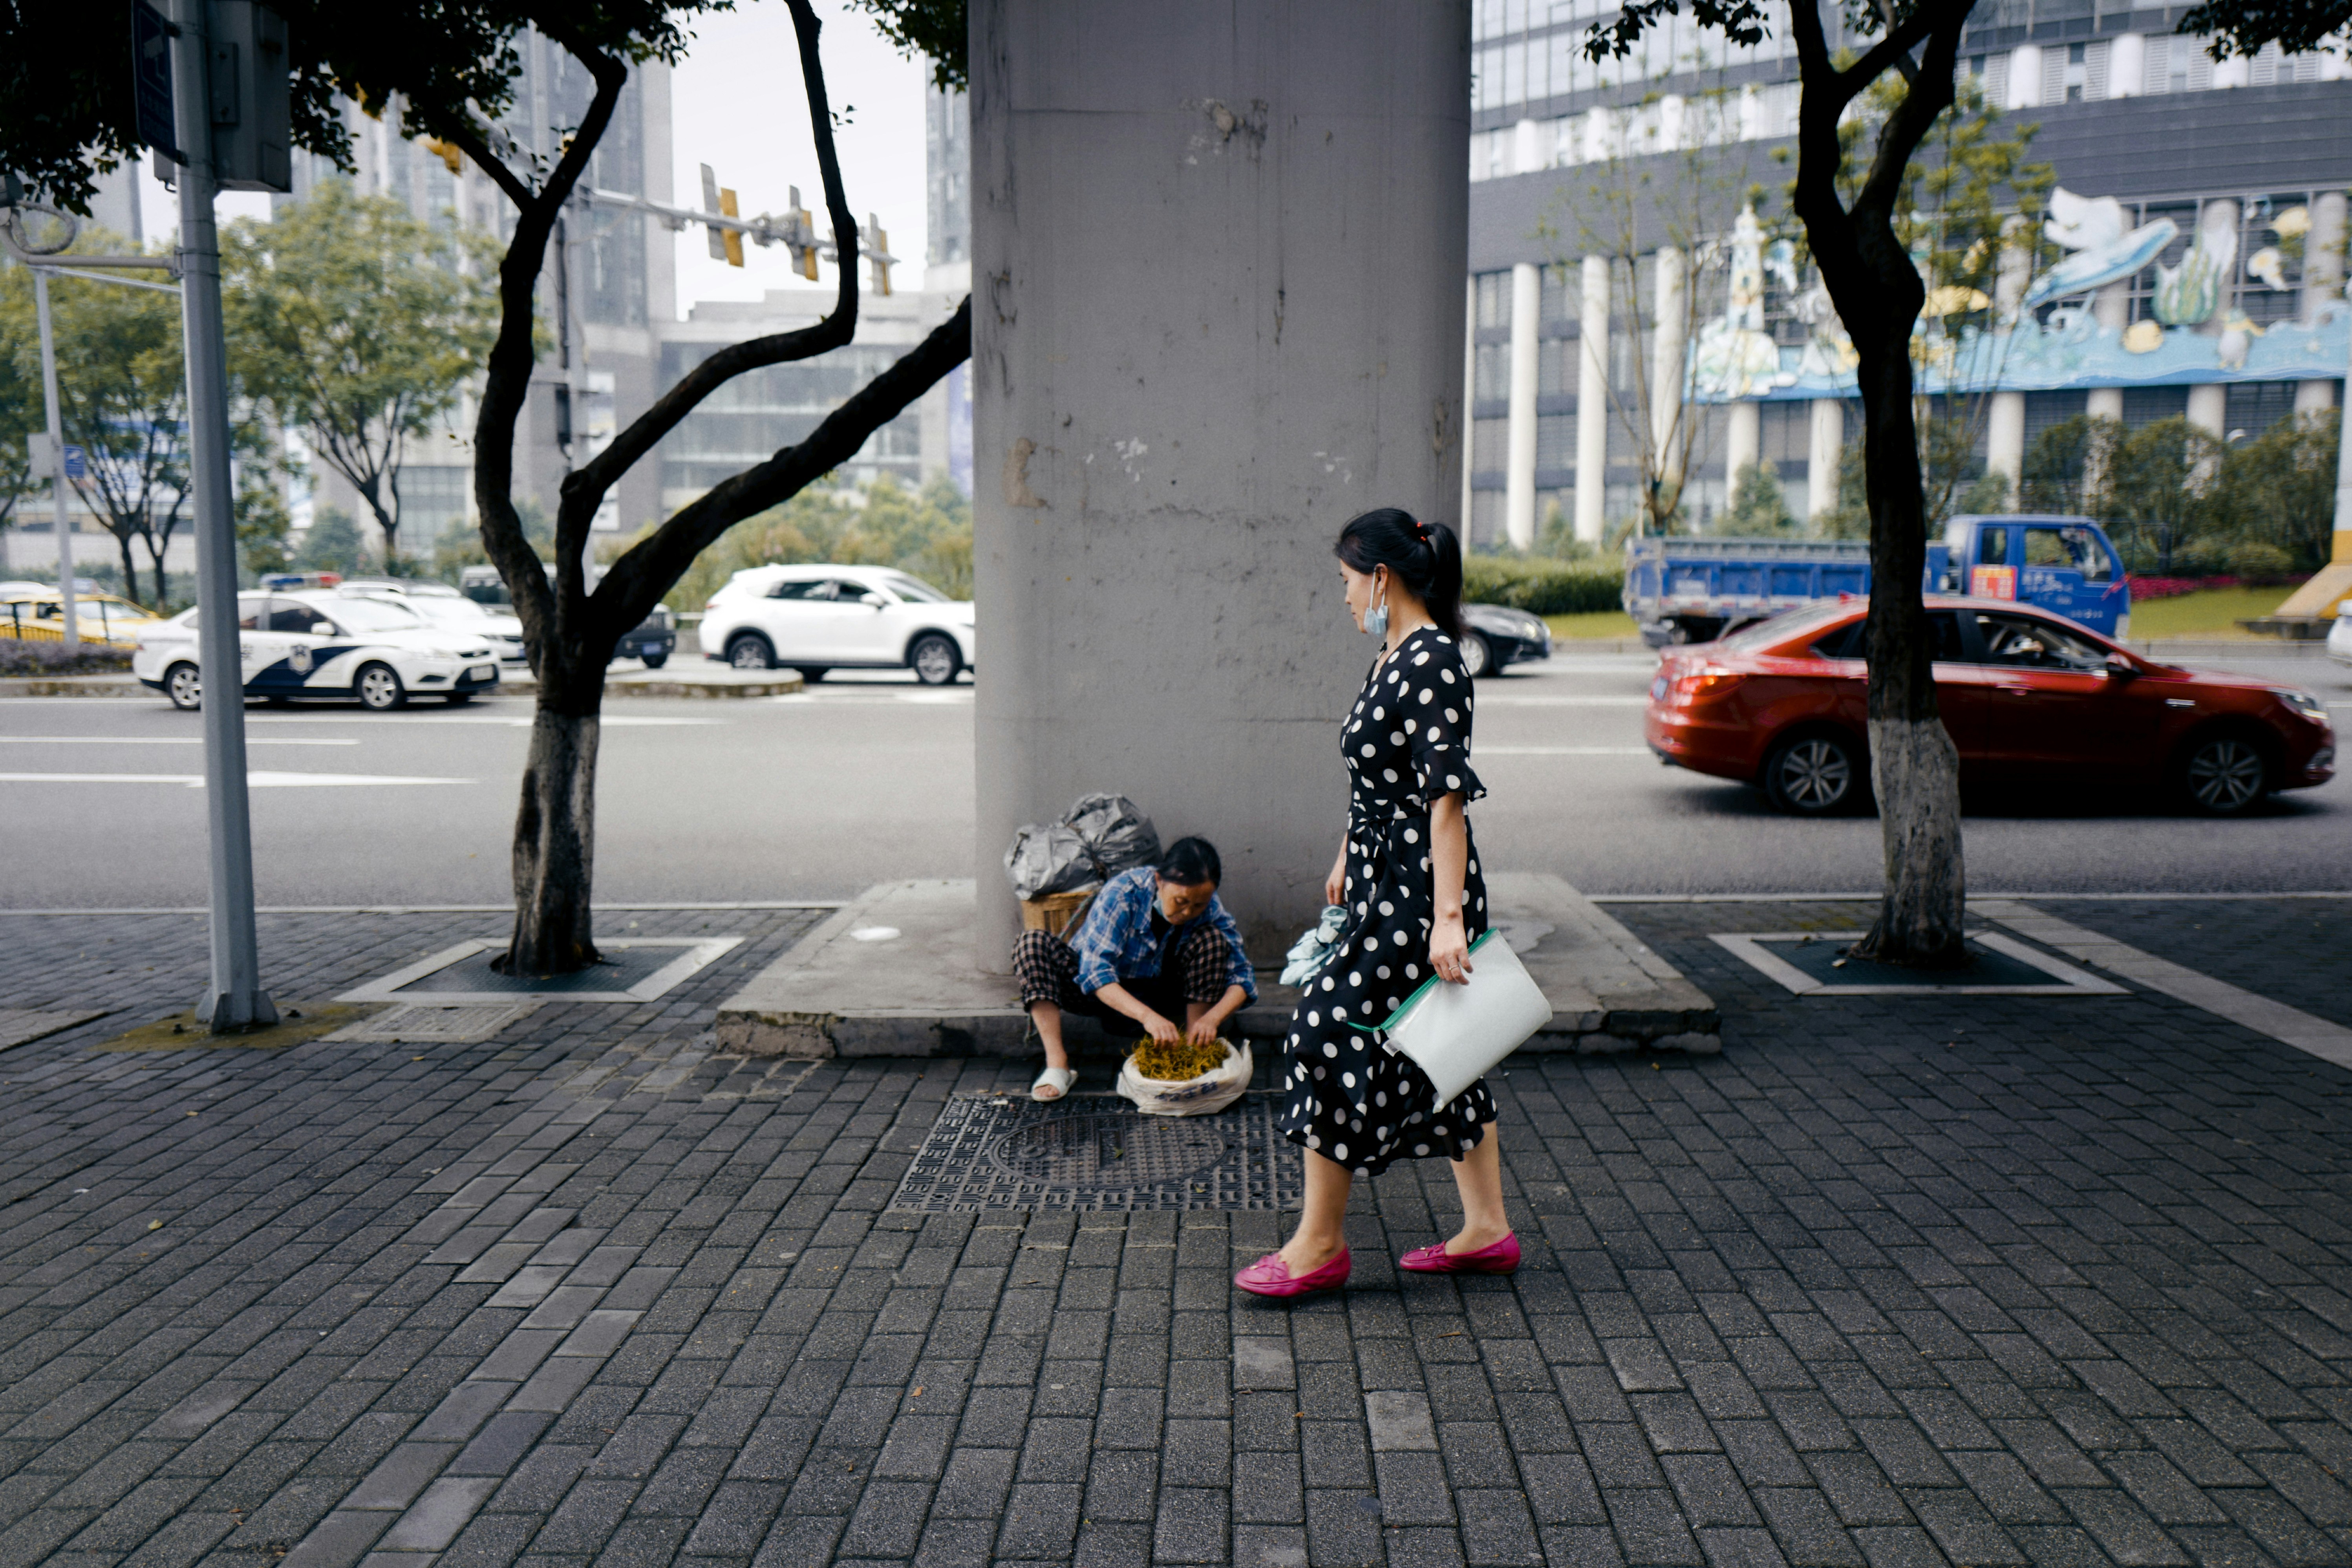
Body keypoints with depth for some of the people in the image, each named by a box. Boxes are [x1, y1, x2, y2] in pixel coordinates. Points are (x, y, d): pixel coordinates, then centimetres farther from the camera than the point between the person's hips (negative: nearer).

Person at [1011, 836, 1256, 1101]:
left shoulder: (1210, 910, -17)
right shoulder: (1123, 893, -27)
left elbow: (1242, 977, -17)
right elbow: (1095, 972, -34)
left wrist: (1212, 1018, -38)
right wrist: (1146, 1015, -49)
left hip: (1158, 996, 2)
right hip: (1105, 994, -2)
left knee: (1212, 939, -22)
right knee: (1033, 944, -27)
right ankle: (1057, 1063, -32)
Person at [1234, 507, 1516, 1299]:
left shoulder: (1432, 662, -18)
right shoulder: (1396, 655, 12)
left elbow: (1448, 797, -24)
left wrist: (1447, 919, -27)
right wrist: (1347, 857, 30)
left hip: (1415, 888, -10)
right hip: (1385, 879, 10)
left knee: (1331, 1034, -4)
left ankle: (1319, 1245, 8)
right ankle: (1487, 1229, 24)